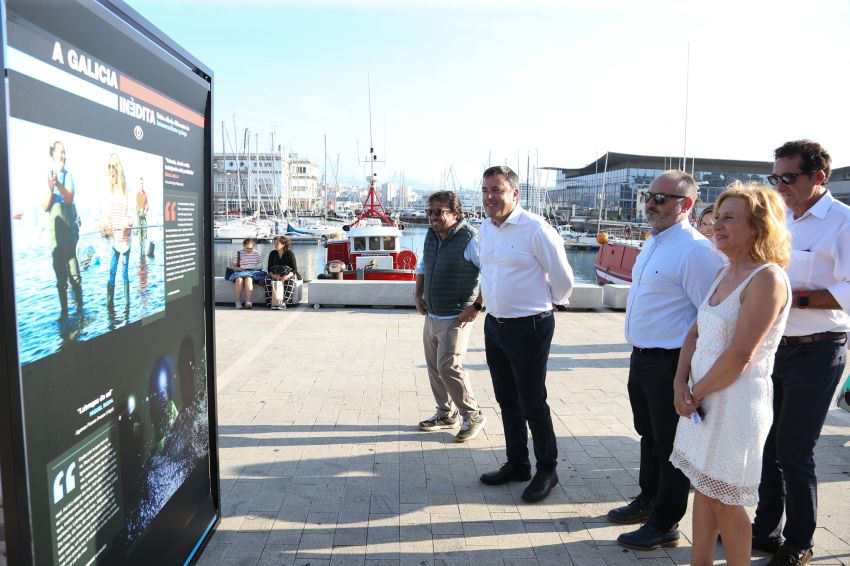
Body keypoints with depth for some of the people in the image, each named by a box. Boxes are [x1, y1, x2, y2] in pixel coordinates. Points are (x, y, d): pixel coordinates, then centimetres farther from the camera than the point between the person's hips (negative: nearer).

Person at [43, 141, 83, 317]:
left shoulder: (68, 176, 2)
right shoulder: (48, 177, 7)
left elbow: (69, 198, -14)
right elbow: (45, 207, 2)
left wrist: (58, 184, -31)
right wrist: (50, 189, -16)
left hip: (70, 227, -3)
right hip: (55, 230, 3)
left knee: (72, 268, -8)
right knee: (59, 270, 5)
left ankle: (79, 306, -3)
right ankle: (63, 308, 11)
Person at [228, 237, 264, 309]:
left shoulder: (256, 253, 15)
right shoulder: (238, 253, 12)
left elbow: (260, 266, 11)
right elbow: (234, 266, 9)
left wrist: (253, 267, -10)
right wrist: (238, 268, -14)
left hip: (253, 272, -1)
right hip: (240, 272, 1)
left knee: (248, 279, -37)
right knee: (239, 279, -35)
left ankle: (248, 301, -45)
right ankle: (238, 302, -31)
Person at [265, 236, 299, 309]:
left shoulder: (290, 254, -7)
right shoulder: (272, 253, 3)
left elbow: (295, 269, -12)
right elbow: (269, 268, 1)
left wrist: (287, 276, -31)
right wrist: (273, 275, -22)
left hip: (288, 274, -2)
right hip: (275, 275, 3)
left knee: (290, 281, -37)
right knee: (268, 279, -31)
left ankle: (283, 302, -39)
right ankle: (271, 302, -35)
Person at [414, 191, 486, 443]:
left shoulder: (470, 239, -17)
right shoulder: (431, 235, 8)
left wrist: (477, 306, -21)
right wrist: (418, 294, 11)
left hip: (456, 318, -8)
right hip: (432, 316, 8)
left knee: (448, 367, -11)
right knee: (434, 366, 14)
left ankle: (473, 416, 8)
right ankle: (446, 414, 30)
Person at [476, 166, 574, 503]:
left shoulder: (535, 229, -17)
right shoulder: (485, 228, 6)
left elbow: (562, 277, -9)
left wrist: (549, 303, 5)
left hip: (529, 327, -7)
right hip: (494, 324, 8)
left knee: (532, 403, 3)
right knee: (507, 400, 17)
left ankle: (547, 470, 23)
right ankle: (517, 465, 33)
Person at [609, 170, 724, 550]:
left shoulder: (695, 251, -20)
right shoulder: (653, 243, 10)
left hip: (670, 363, -9)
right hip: (641, 358, 9)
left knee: (670, 445, 7)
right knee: (649, 435, 23)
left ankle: (665, 525, 24)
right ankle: (648, 500, 43)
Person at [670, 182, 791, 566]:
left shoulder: (767, 278, -17)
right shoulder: (725, 273, 10)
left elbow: (740, 356, -22)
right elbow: (696, 333, 12)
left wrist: (695, 393, -12)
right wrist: (681, 384, -1)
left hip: (736, 401, -8)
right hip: (702, 397, 8)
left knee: (724, 499, 6)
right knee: (703, 488, 17)